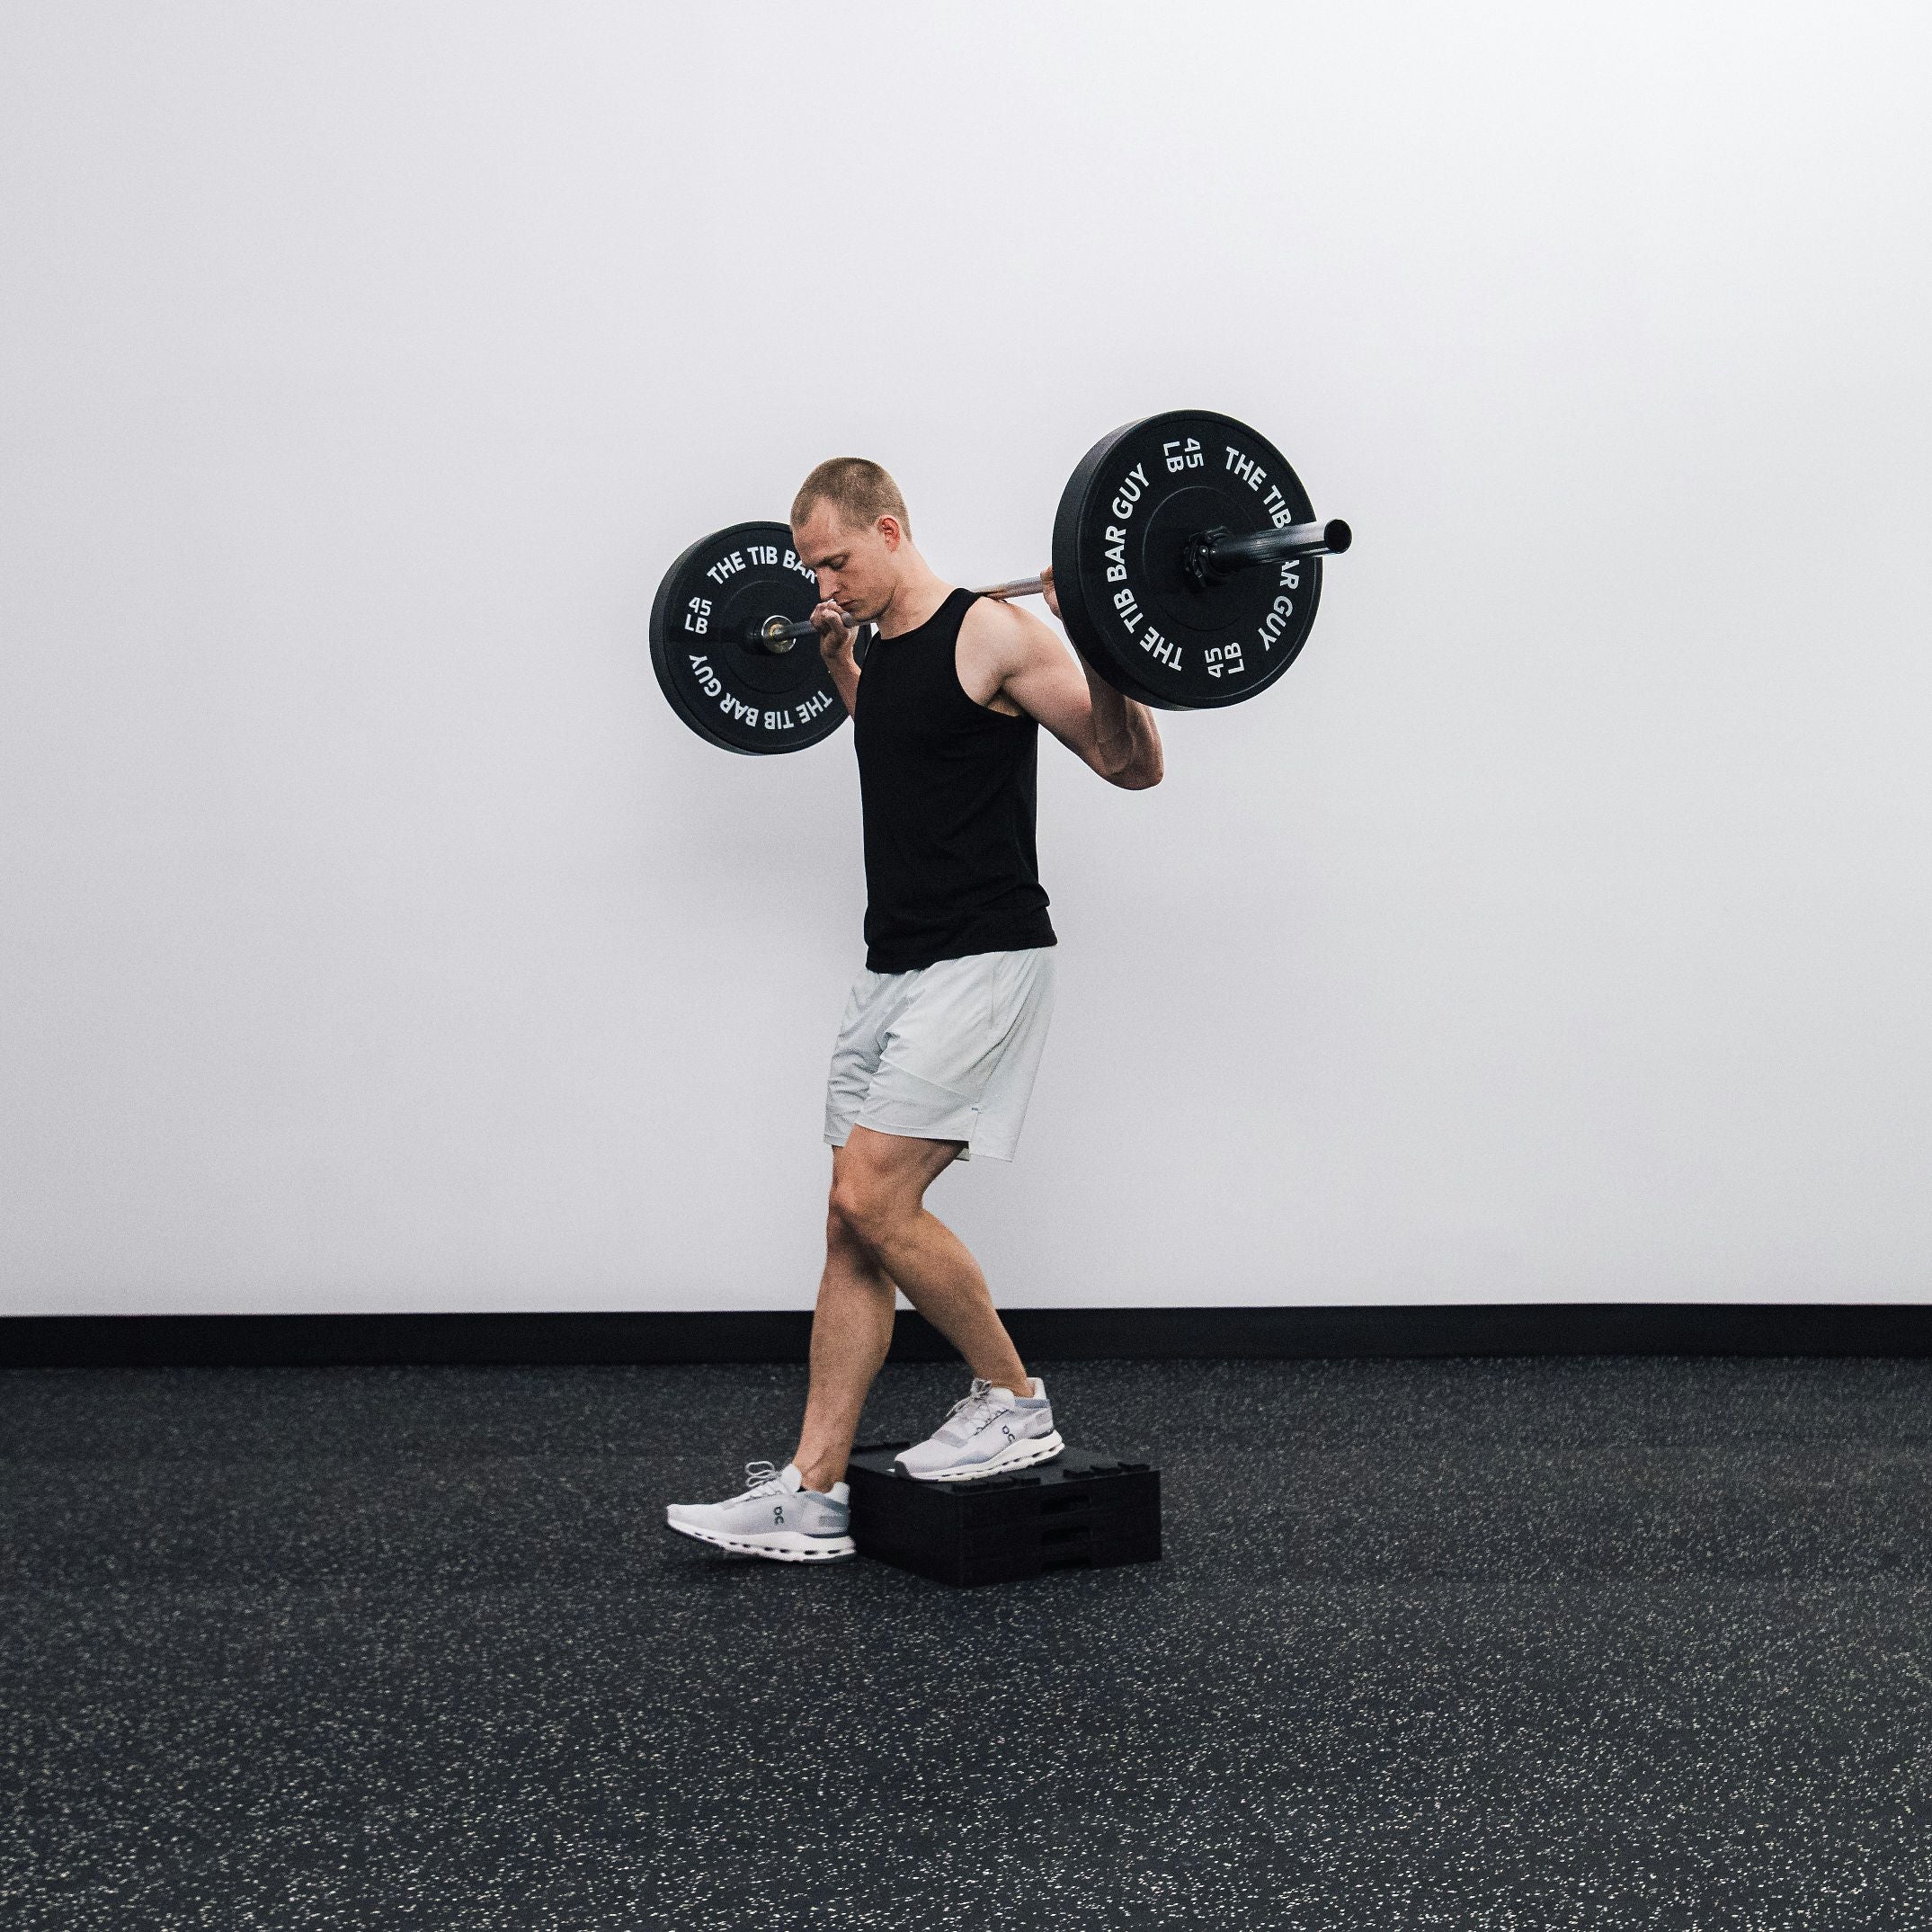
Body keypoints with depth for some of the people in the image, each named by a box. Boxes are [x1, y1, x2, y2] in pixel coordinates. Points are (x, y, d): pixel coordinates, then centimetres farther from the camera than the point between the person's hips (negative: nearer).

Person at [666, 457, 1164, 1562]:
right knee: (855, 1226, 5)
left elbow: (1136, 766, -11)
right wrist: (834, 651, 33)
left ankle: (1015, 1405, 3)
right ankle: (813, 1498, 9)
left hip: (984, 961, -9)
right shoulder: (883, 650, 14)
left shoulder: (993, 636, -11)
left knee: (875, 1196, -17)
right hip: (896, 967, 9)